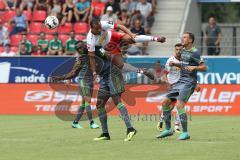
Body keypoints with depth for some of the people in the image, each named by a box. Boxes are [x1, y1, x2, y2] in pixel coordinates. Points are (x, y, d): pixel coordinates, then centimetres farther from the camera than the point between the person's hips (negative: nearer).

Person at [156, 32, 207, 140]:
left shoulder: (194, 53, -10)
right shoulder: (184, 51, 15)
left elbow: (204, 67, -11)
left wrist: (194, 67, -27)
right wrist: (175, 64, 12)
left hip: (189, 82, -9)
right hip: (181, 81, 9)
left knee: (179, 105, -21)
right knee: (165, 102, 5)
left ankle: (185, 133, -15)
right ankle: (168, 130, 15)